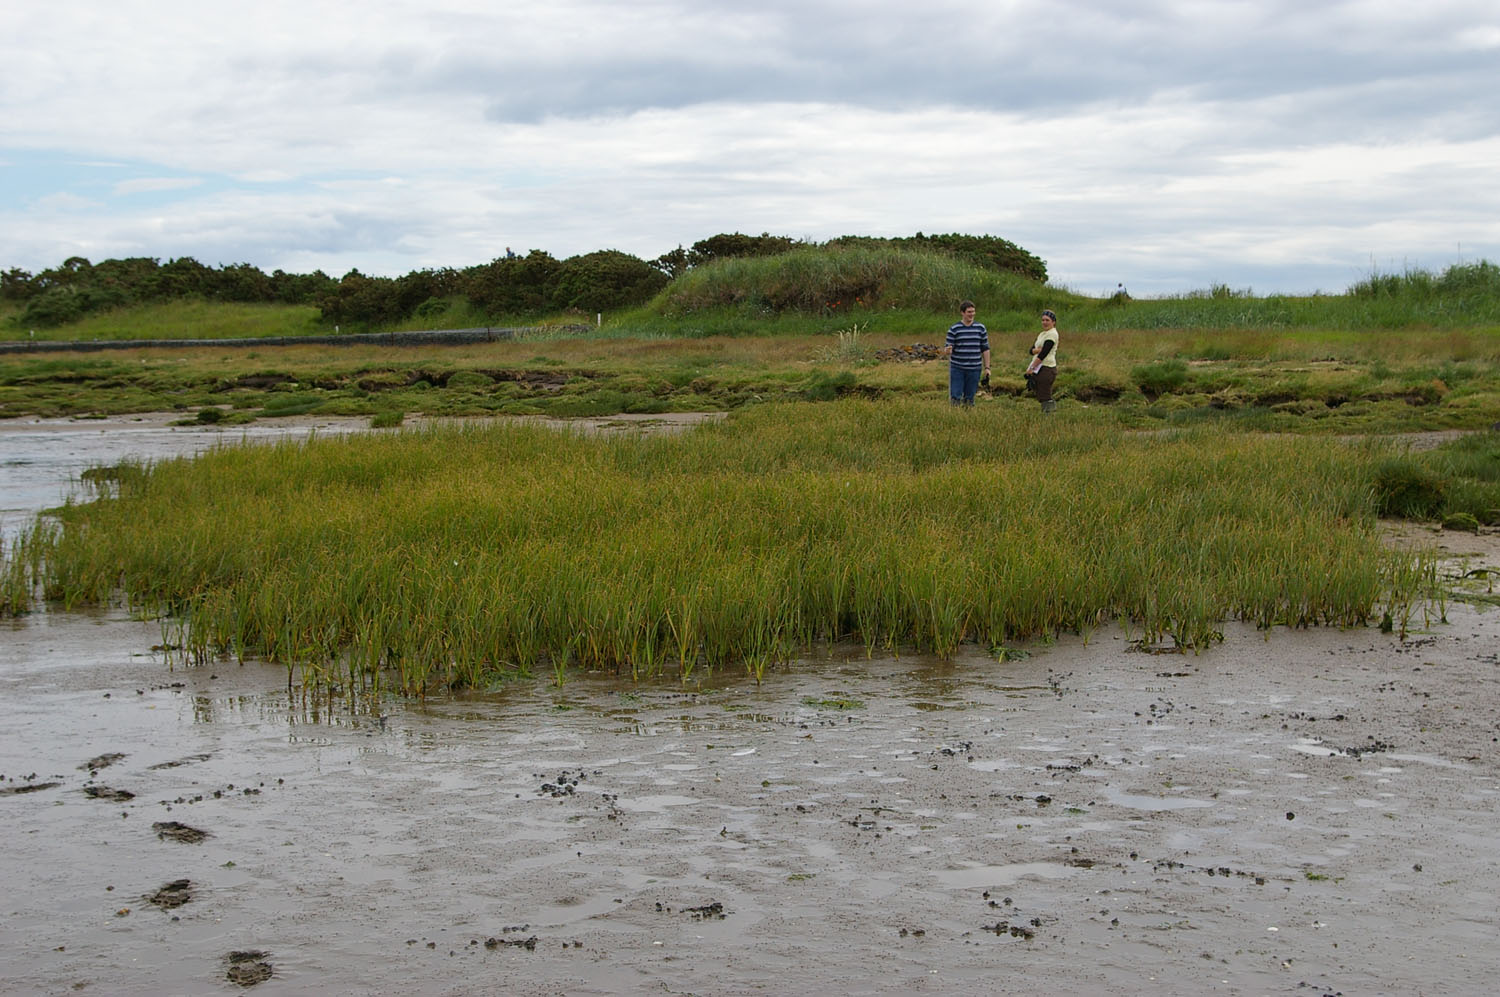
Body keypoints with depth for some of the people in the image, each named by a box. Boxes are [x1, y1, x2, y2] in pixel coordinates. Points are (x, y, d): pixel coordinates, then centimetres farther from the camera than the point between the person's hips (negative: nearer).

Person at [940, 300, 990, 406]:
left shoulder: (981, 328, 6)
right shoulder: (954, 329, -1)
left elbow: (985, 349, 11)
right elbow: (947, 349, -3)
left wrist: (987, 368, 5)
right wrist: (947, 351, -28)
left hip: (974, 369, 2)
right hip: (957, 368, -2)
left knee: (969, 398, 5)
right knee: (955, 398, -5)